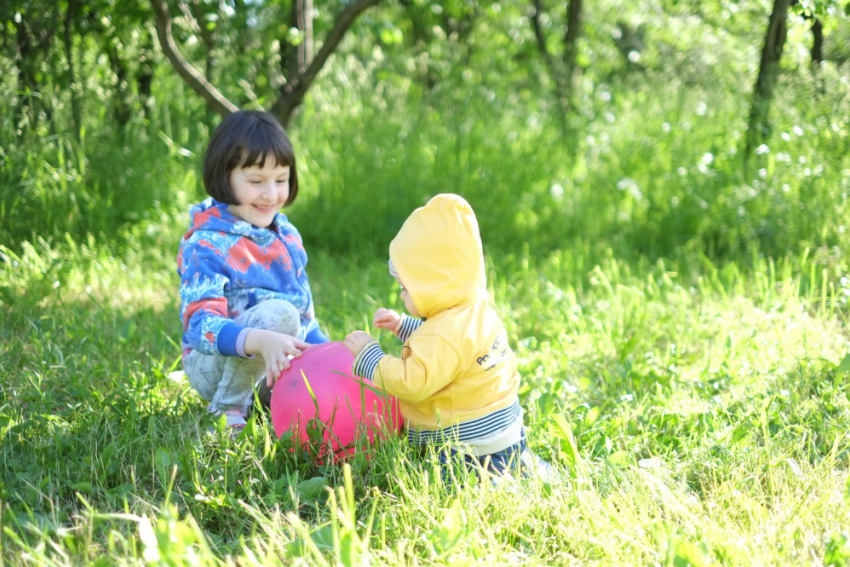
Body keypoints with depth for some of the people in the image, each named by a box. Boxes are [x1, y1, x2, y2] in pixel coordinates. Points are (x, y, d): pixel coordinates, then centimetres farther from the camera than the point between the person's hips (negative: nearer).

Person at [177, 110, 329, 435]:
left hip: (279, 363, 7)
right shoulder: (205, 246, -19)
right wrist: (261, 340, -49)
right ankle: (228, 411, -17)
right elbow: (201, 324, -32)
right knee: (279, 312, -32)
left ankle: (263, 396, 10)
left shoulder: (287, 234, 5)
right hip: (214, 364, -7)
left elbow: (304, 308, 17)